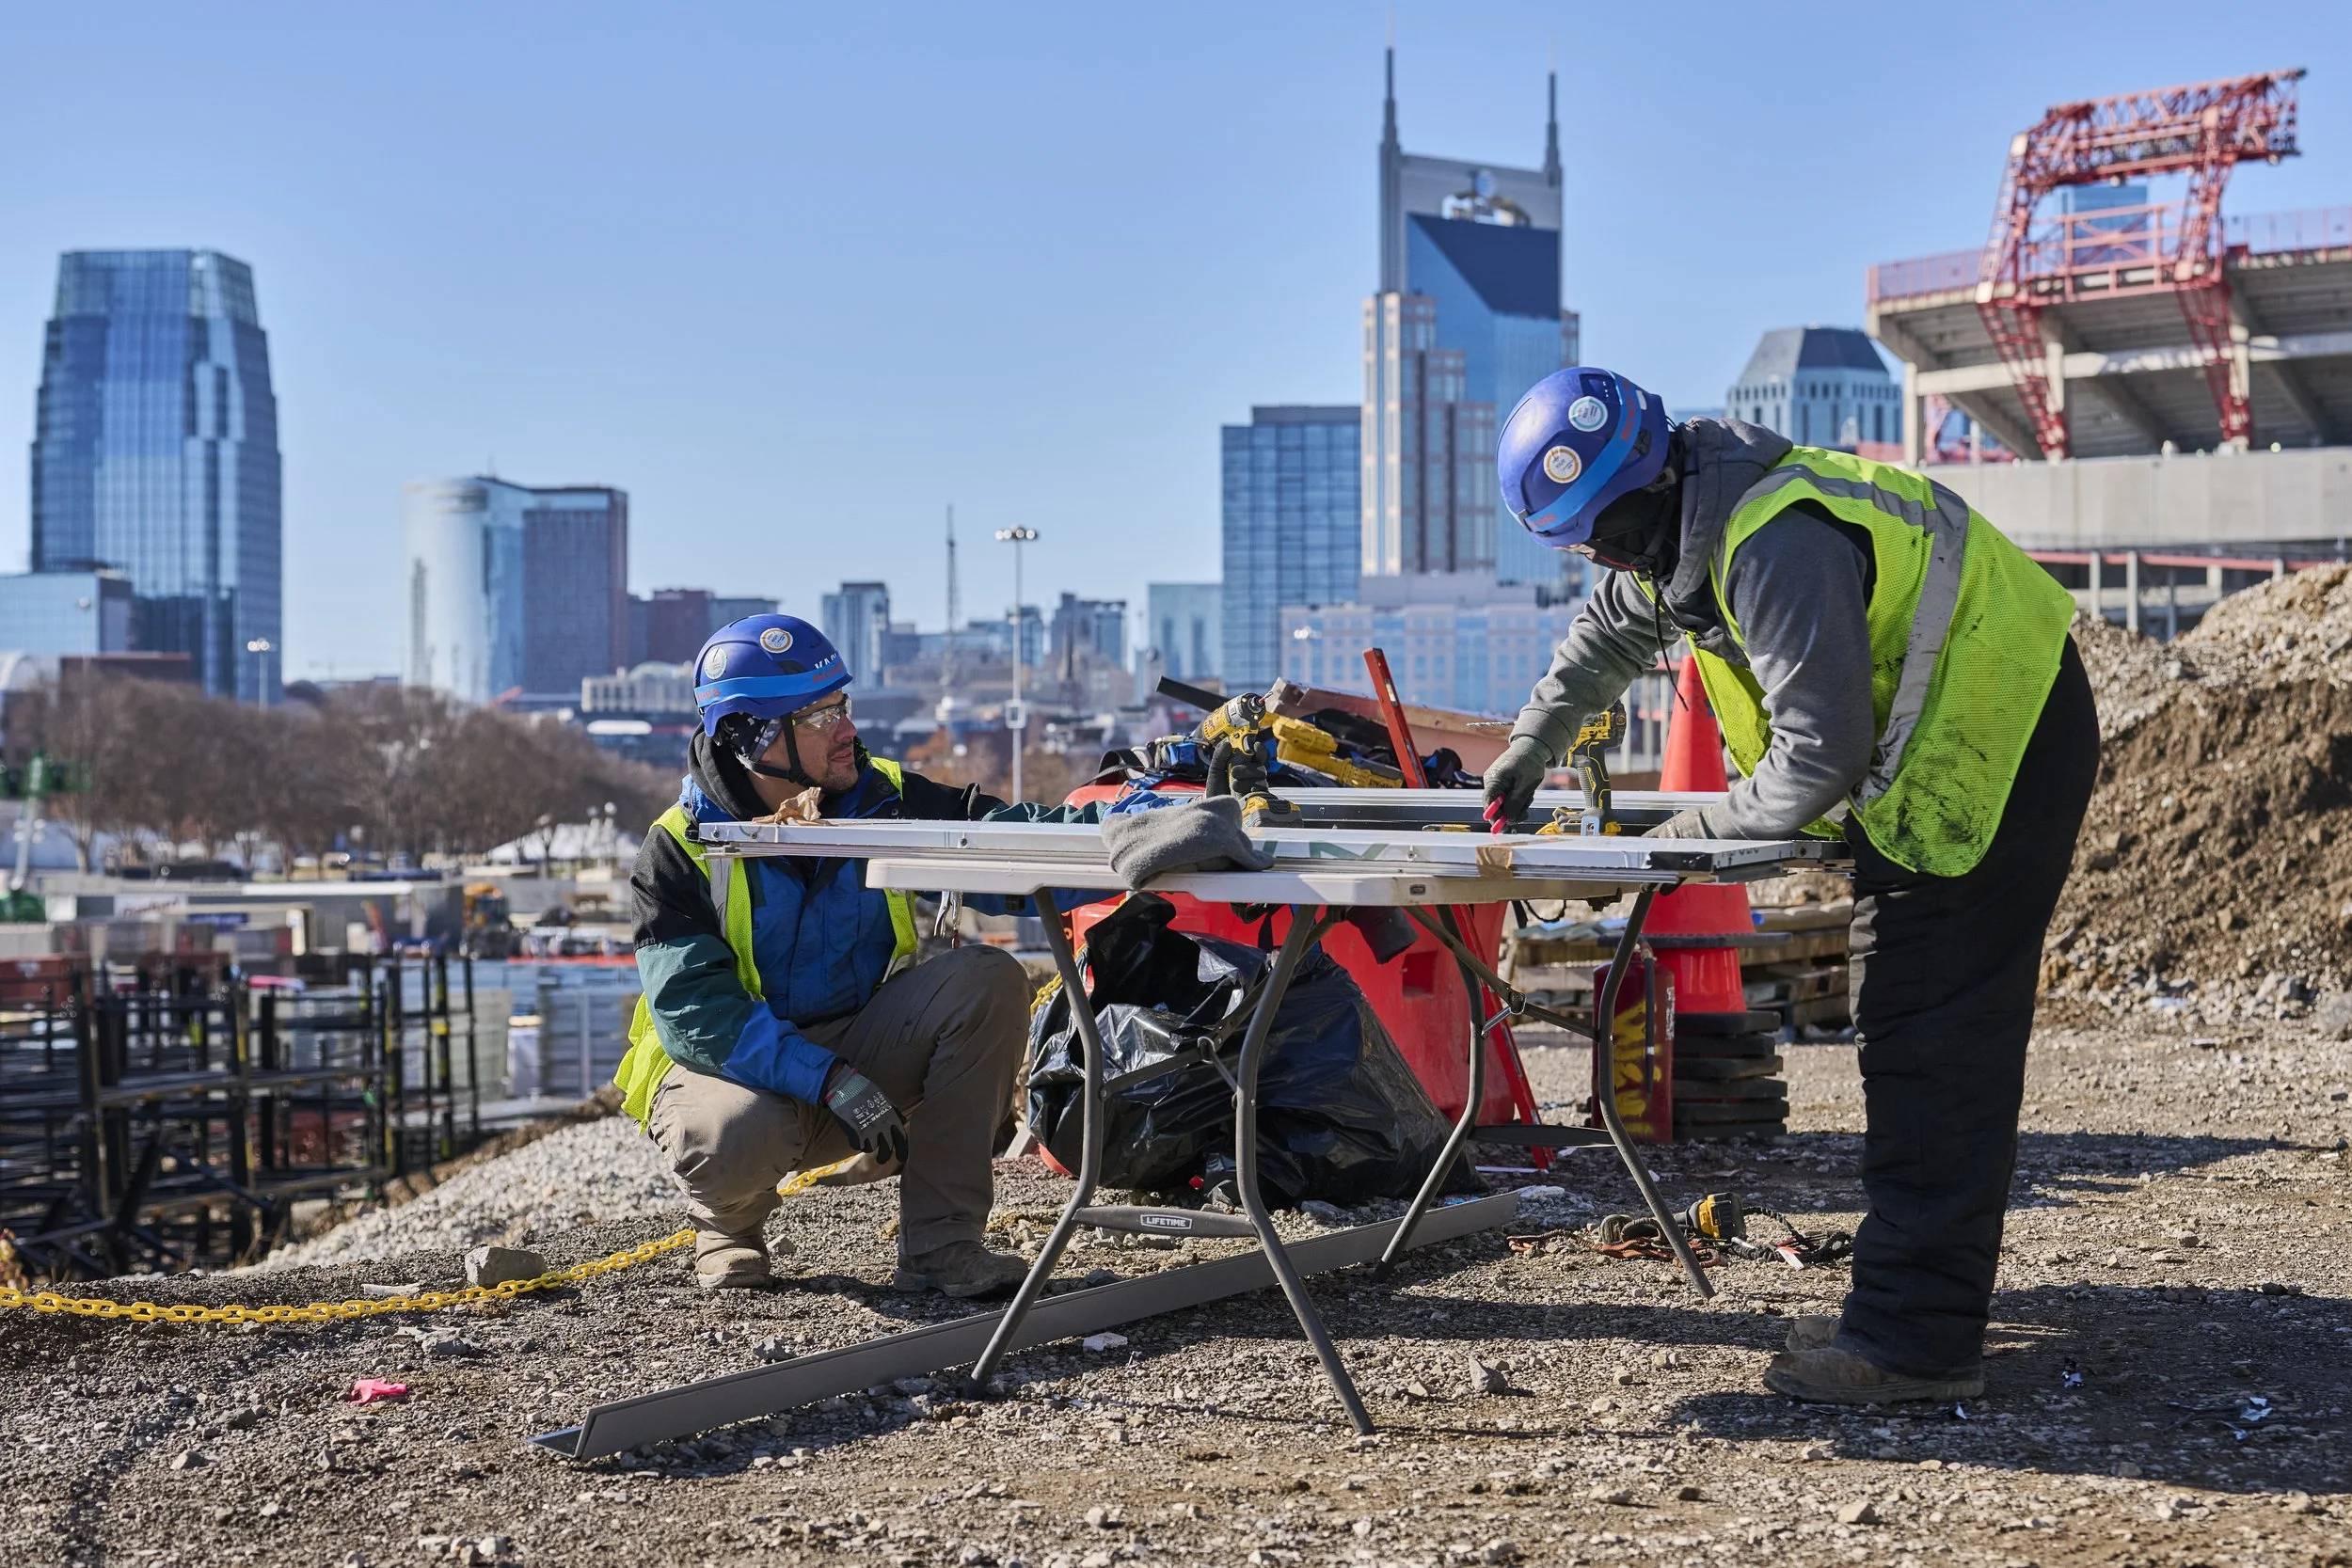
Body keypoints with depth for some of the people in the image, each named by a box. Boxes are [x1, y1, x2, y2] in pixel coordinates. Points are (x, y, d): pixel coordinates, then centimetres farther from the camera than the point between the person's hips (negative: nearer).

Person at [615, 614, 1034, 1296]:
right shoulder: (679, 850, -14)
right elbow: (694, 1012, -24)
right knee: (742, 1133, -39)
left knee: (988, 980, -20)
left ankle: (939, 1245, -18)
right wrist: (830, 1082, -35)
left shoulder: (886, 799, -3)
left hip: (858, 1049, 4)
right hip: (732, 1067, -4)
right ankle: (728, 1222, 2)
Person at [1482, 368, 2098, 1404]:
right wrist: (1532, 746, 29)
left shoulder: (1776, 549, -29)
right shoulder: (1689, 519, 4)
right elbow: (1610, 631, 27)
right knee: (1905, 1034, 13)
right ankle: (1906, 1301, 20)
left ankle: (1917, 1340, -12)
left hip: (2000, 752, -11)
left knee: (1933, 1046, -13)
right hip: (1938, 752, 11)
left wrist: (1707, 829, -13)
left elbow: (1822, 755, -28)